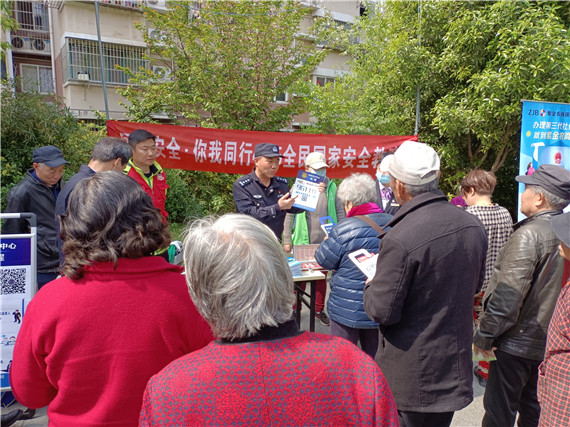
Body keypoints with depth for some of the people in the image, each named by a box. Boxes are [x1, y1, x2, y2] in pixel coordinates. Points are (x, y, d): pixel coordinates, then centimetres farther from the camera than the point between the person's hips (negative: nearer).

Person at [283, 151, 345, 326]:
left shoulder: (331, 187, 4)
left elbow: (340, 212, 9)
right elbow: (289, 214, -2)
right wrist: (287, 240, -4)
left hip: (325, 242, 2)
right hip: (302, 242, -2)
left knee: (322, 276, 13)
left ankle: (319, 309, 29)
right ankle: (295, 308, 26)